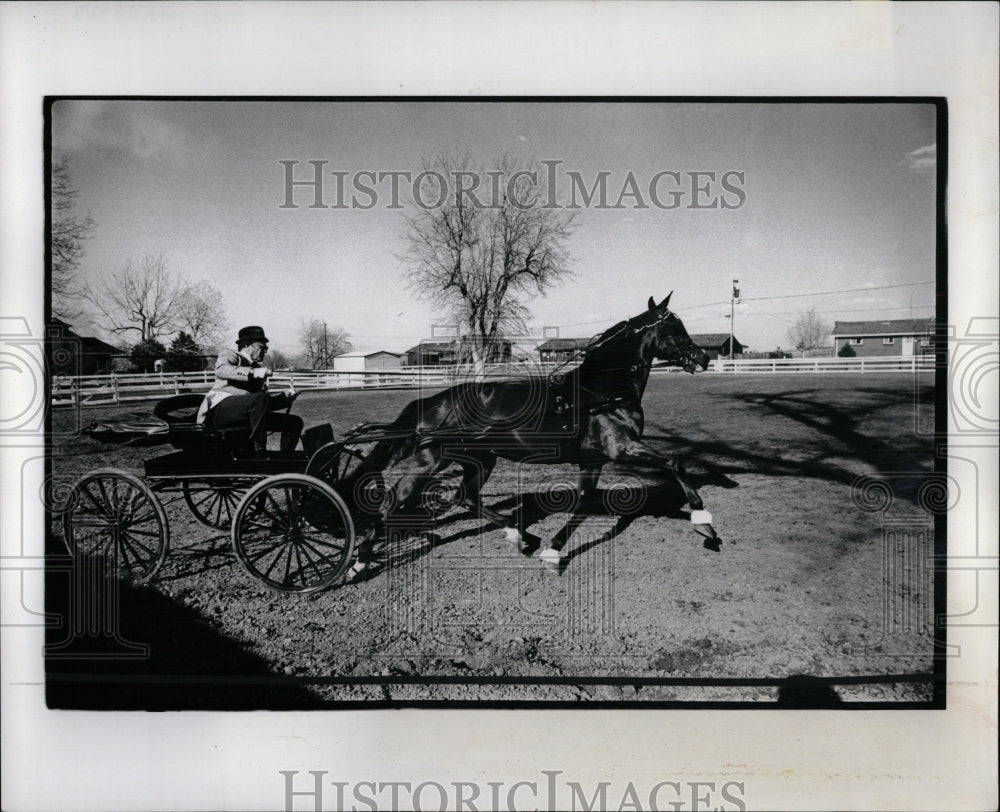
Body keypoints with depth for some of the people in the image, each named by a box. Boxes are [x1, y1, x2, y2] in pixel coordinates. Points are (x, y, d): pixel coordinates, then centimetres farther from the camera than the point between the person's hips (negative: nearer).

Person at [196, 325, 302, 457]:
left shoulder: (258, 367, 29)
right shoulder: (228, 355, 10)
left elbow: (267, 403, 25)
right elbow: (221, 370, -17)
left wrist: (285, 398, 5)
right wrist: (252, 372, -31)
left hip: (247, 413, 7)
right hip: (221, 408, -7)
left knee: (295, 422, 0)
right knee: (259, 398, -36)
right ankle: (260, 455, -35)